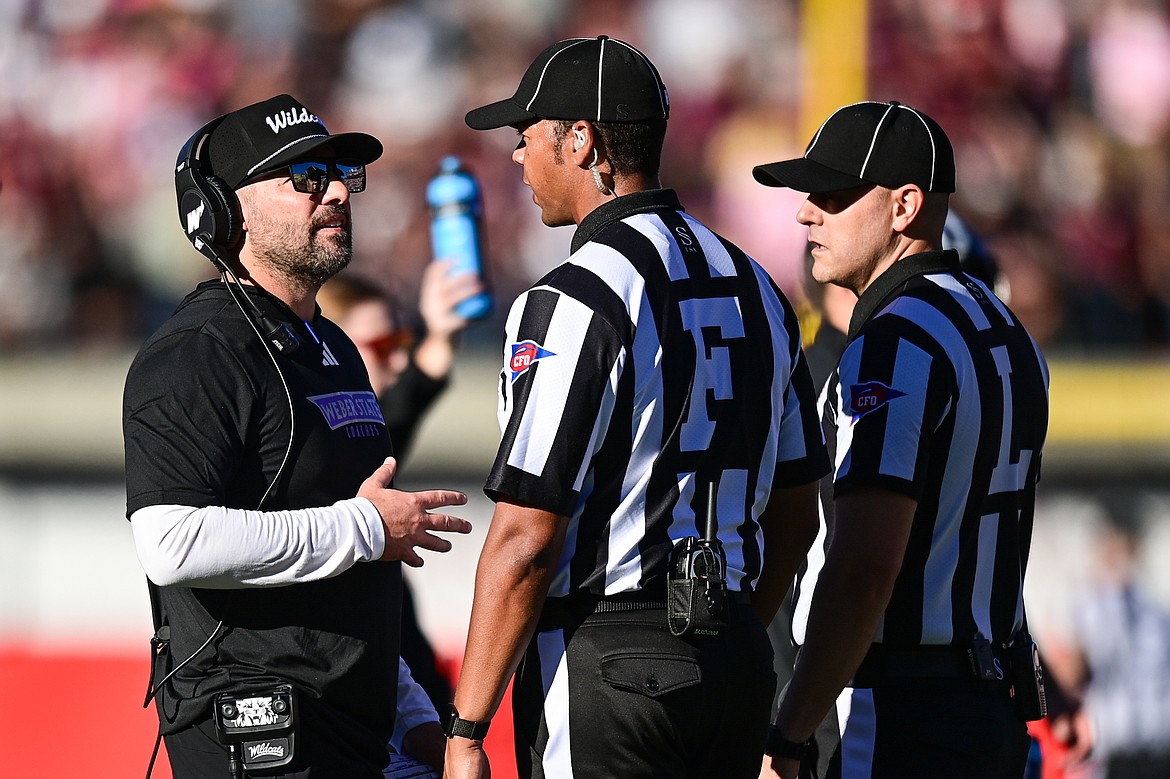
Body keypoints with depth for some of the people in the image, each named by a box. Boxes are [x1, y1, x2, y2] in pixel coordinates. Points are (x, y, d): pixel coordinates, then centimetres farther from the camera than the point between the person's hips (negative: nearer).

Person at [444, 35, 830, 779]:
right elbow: (795, 515, 17)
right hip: (736, 662, 8)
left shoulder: (574, 301, -13)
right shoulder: (753, 288, 12)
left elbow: (526, 538, -17)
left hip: (606, 665, -8)